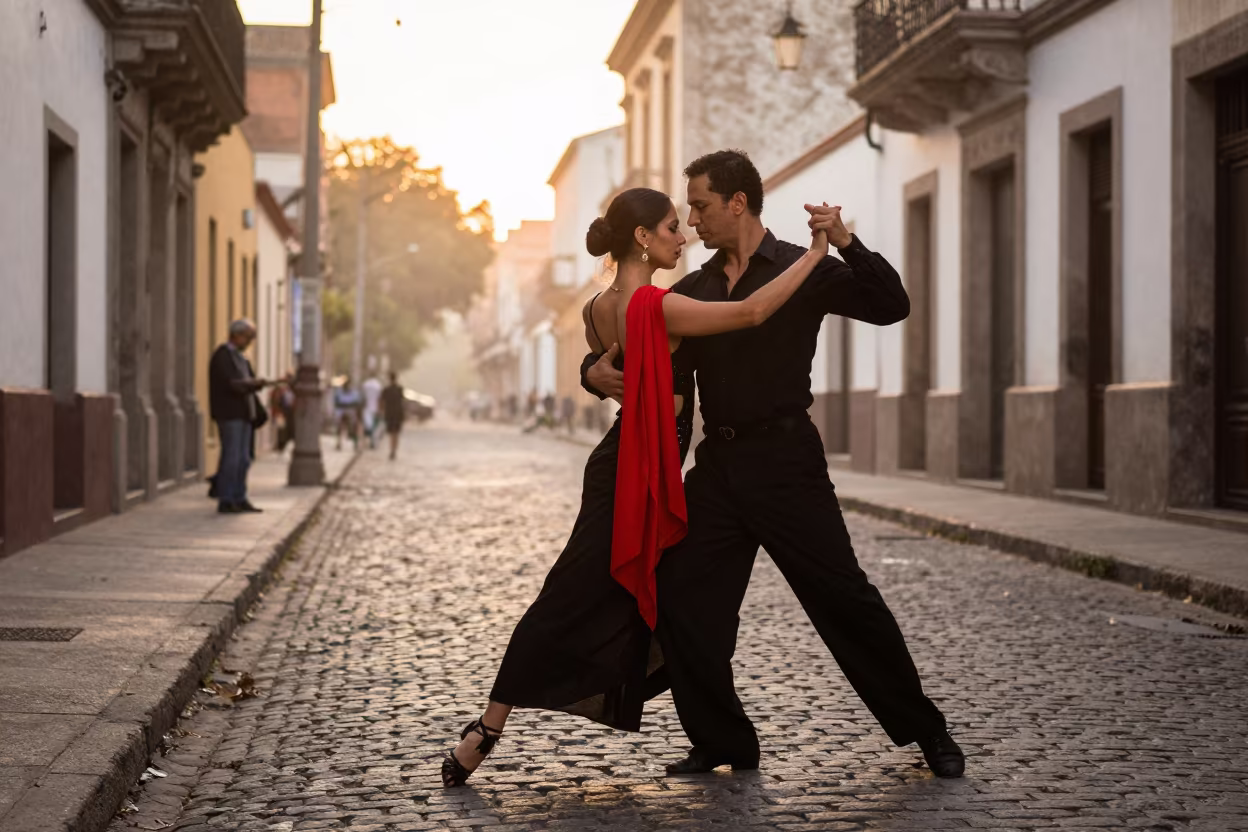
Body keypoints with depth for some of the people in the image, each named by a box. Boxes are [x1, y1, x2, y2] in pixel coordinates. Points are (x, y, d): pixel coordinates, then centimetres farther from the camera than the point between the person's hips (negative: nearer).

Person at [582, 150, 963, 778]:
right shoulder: (693, 290, 14)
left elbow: (891, 307, -11)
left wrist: (847, 244, -24)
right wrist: (596, 371, -4)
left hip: (784, 458, -5)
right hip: (717, 462, 5)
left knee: (843, 595, -5)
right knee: (681, 598, 0)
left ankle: (924, 730, 9)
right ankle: (723, 742, 14)